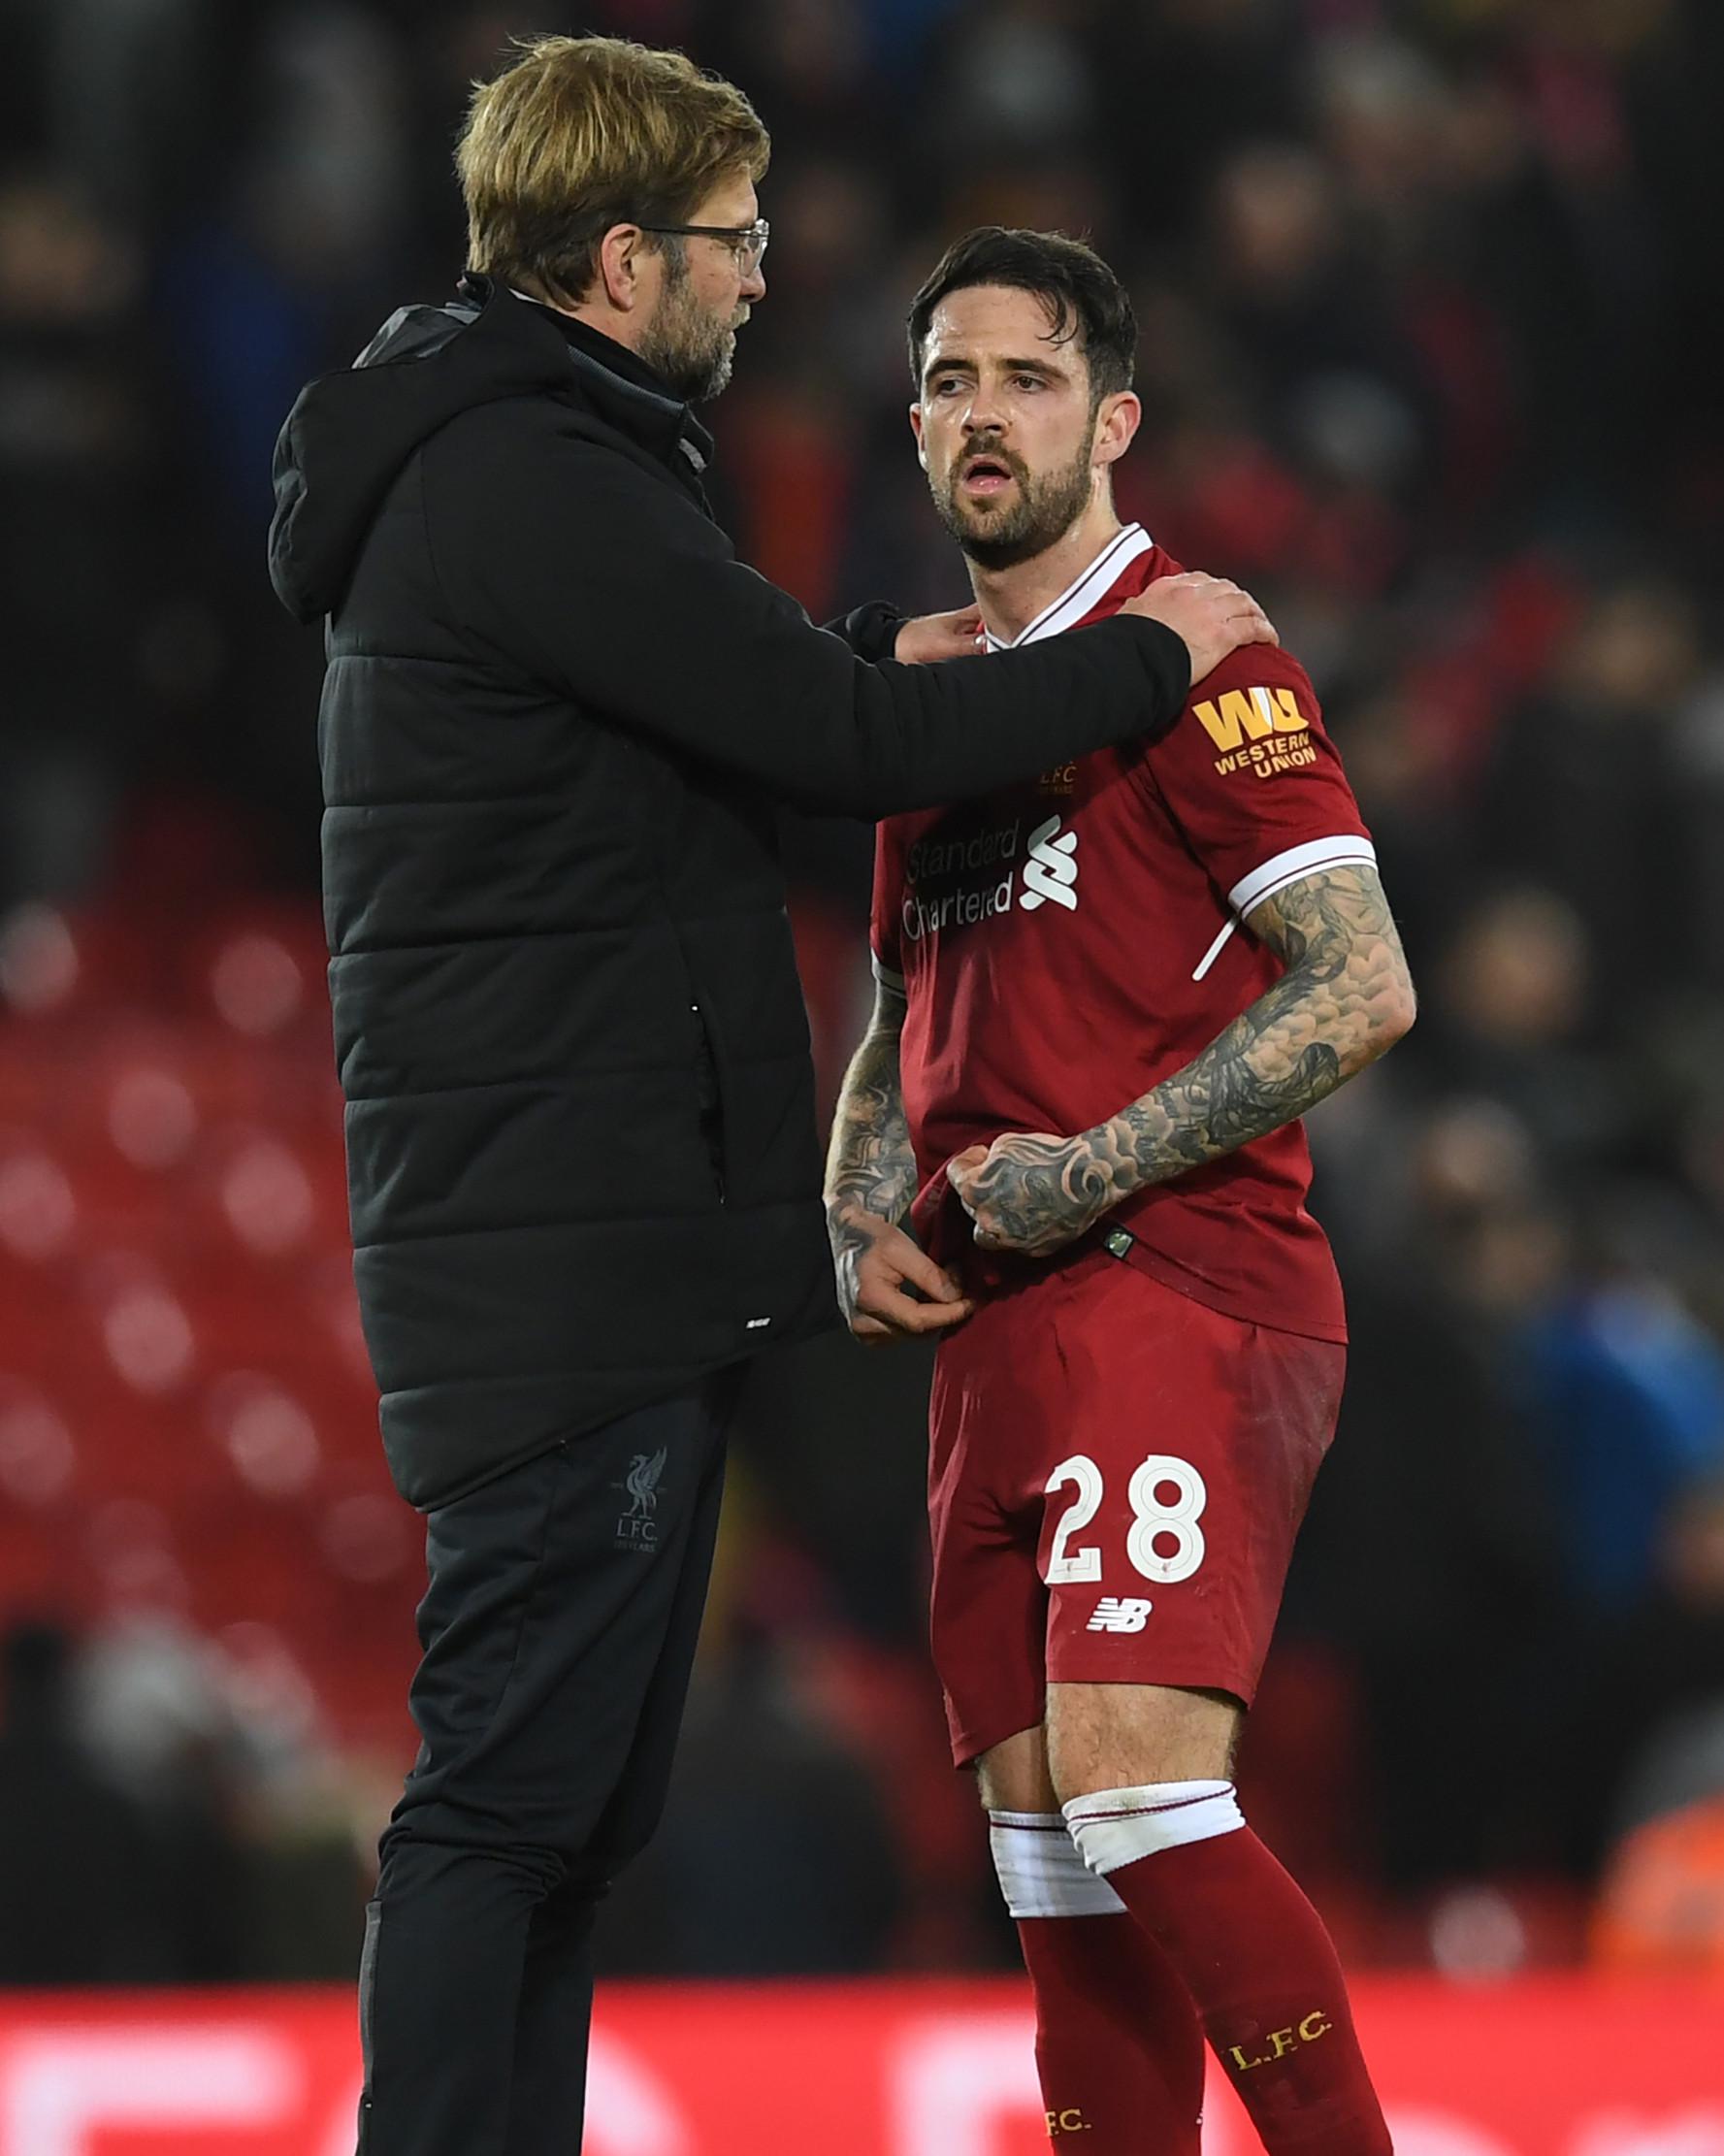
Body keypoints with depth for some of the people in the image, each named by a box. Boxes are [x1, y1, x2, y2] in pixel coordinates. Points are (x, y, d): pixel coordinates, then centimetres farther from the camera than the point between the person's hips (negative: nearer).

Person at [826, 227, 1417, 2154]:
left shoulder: (1190, 660, -5)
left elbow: (1364, 988, -12)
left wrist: (1095, 1170, -15)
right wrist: (861, 1224, 8)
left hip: (1179, 1292, -8)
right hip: (1001, 1338, 8)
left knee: (1134, 1779, -20)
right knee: (1041, 1823, 5)